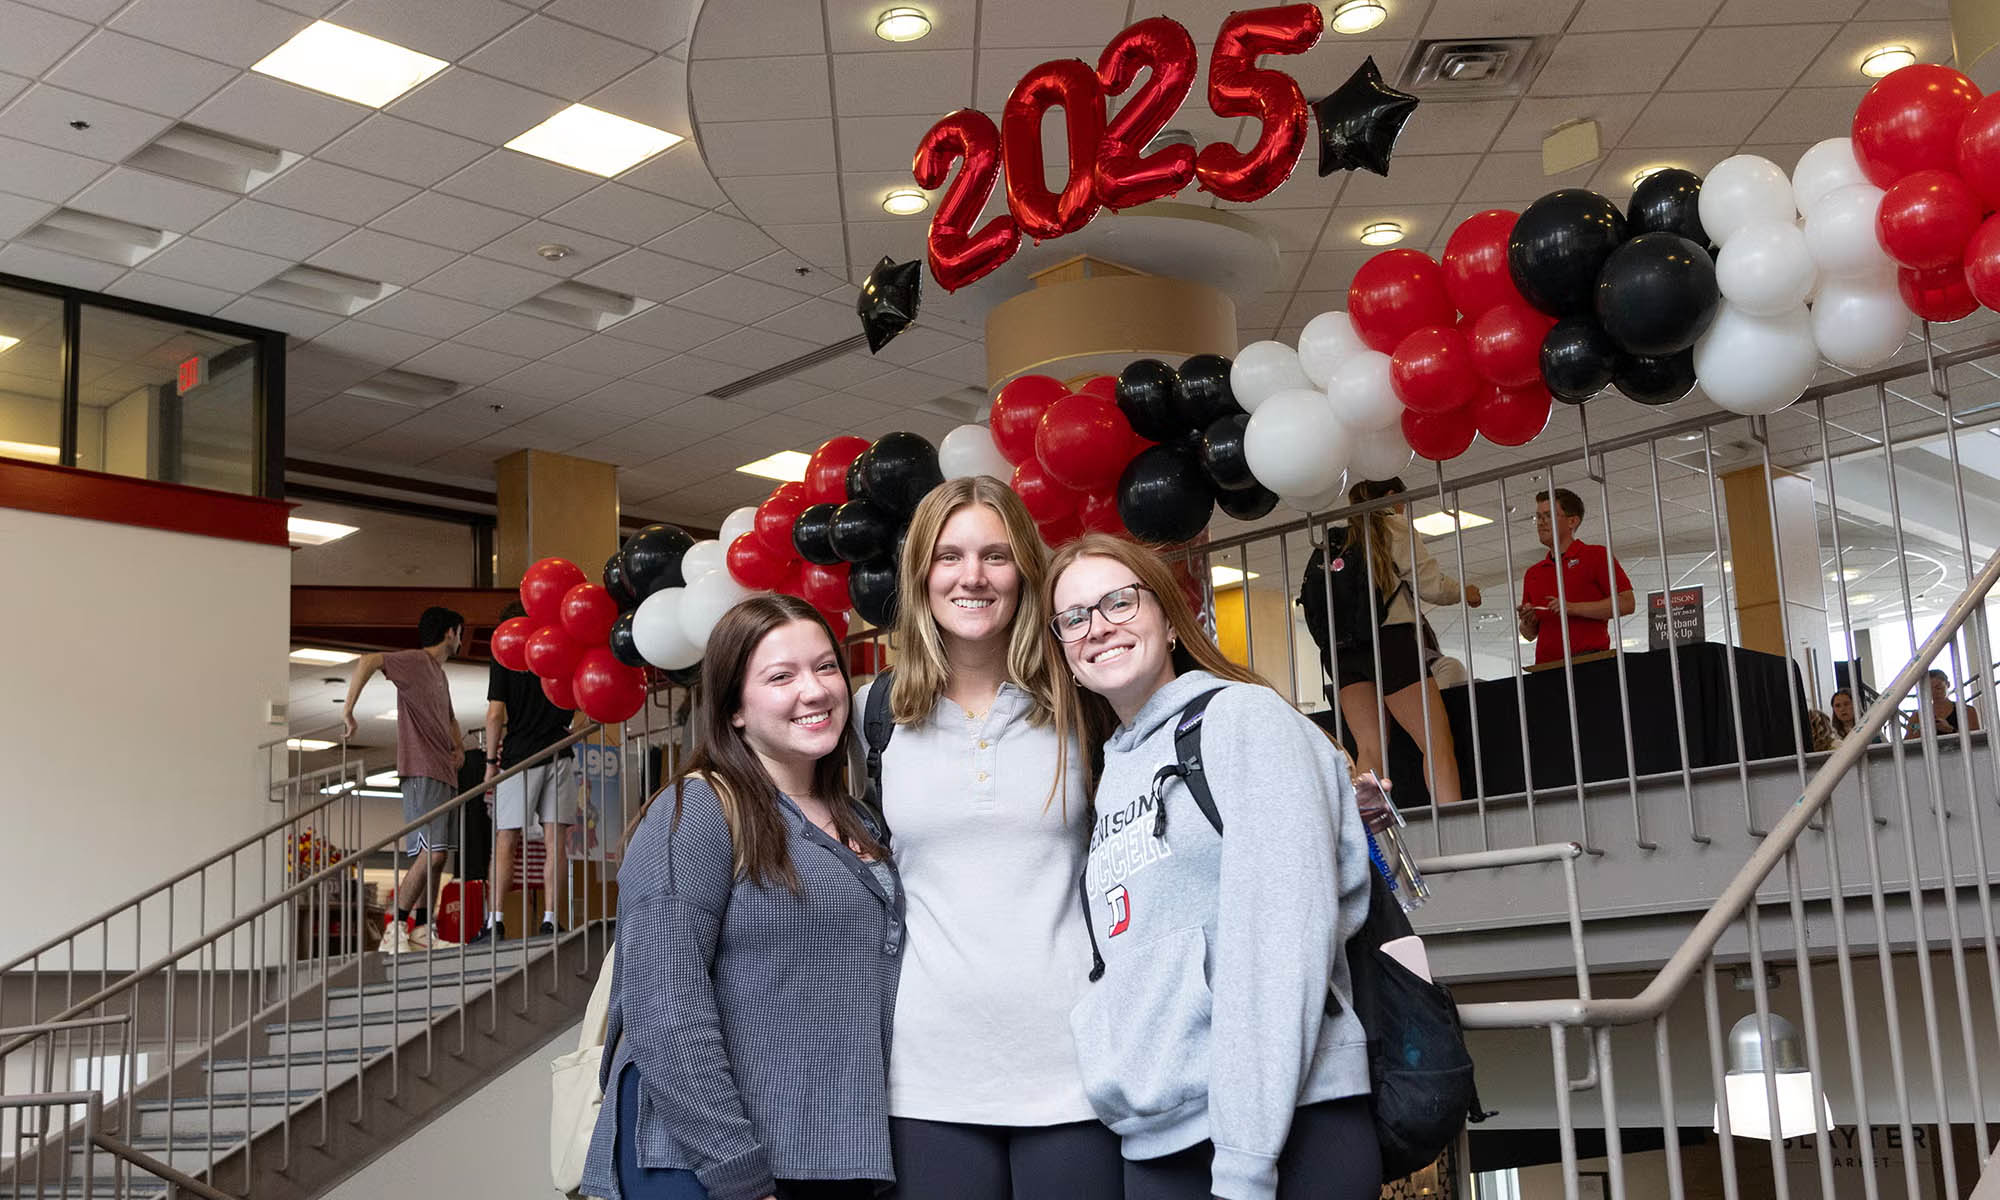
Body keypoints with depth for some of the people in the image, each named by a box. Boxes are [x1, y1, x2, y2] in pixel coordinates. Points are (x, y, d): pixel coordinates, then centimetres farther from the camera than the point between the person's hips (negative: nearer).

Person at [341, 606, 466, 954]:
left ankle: (422, 932, 6)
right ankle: (394, 930, -12)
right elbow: (368, 661, -21)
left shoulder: (439, 673, 23)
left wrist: (458, 748, 20)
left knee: (436, 855, 5)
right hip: (422, 772, -9)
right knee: (430, 853, -17)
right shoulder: (415, 661, -5)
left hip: (444, 775, 9)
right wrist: (348, 709, -28)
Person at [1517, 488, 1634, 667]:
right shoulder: (1533, 573, 22)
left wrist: (1573, 608, -9)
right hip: (1546, 665, 4)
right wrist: (1528, 622, 2)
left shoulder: (1596, 556, 7)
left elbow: (1626, 603, -4)